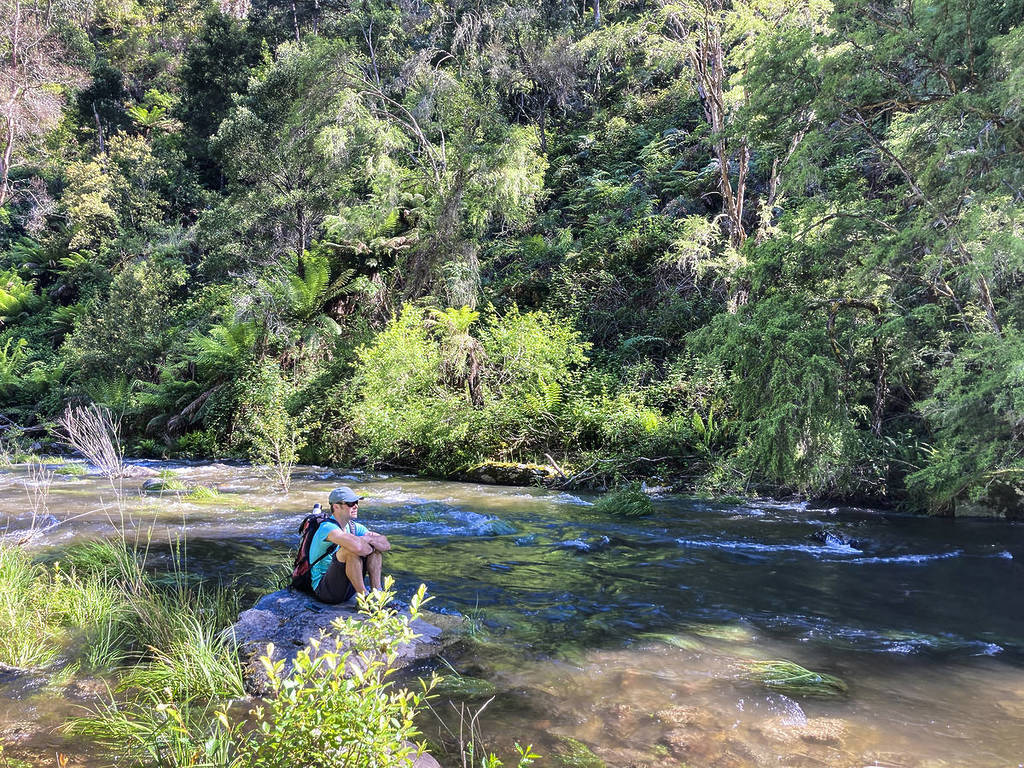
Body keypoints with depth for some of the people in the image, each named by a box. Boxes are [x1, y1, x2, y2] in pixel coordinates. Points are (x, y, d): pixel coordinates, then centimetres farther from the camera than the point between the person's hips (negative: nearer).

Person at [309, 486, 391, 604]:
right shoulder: (328, 527, -21)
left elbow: (386, 544, -2)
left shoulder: (355, 527, 5)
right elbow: (357, 546, -39)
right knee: (351, 550, -31)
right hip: (324, 589, -8)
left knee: (376, 544, -1)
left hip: (348, 587, 8)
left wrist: (369, 539, -20)